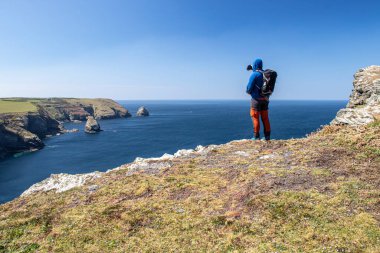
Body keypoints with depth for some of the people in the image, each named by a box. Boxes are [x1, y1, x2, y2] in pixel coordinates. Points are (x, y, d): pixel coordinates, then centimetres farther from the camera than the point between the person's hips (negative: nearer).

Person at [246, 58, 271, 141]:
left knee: (255, 117, -1)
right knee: (265, 118, 9)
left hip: (256, 99, -7)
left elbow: (249, 87, -13)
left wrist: (249, 91, 9)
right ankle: (267, 136, 12)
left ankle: (256, 136, -1)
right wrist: (252, 69, 37)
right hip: (265, 98, 7)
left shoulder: (254, 74, -13)